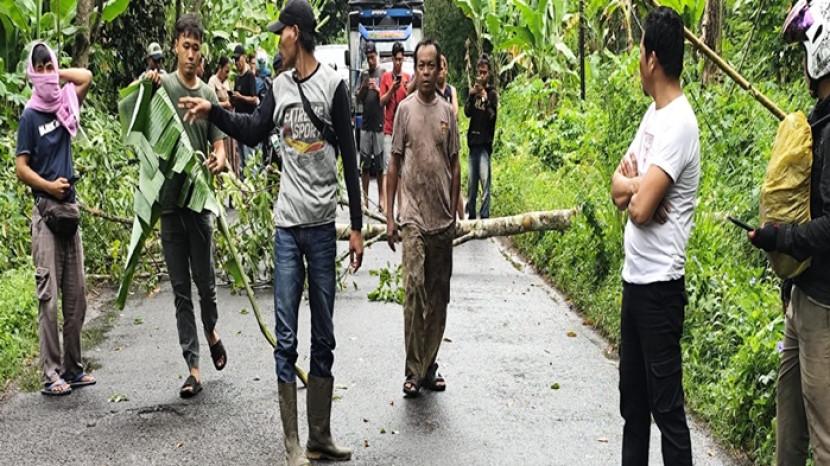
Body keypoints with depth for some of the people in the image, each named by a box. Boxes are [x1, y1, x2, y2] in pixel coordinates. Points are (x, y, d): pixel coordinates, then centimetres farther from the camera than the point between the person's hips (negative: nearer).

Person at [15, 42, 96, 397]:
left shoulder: (64, 105, 10)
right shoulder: (30, 115, -5)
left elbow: (85, 76, 17)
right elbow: (21, 169, -7)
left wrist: (58, 74, 8)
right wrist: (50, 186, -18)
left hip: (70, 207, 6)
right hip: (46, 210, -6)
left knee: (75, 295, 8)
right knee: (49, 294, -8)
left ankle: (73, 367, 16)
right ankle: (50, 374, -7)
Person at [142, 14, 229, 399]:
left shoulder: (209, 94, 6)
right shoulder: (162, 85, 0)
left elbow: (218, 143, 7)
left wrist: (219, 159, -15)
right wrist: (146, 84, -31)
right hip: (169, 199, -1)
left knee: (205, 279, 8)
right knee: (180, 288, 5)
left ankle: (211, 331, 38)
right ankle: (193, 368, 10)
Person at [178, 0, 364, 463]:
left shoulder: (334, 85, -3)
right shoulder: (280, 87, 9)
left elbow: (350, 158, -2)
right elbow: (254, 131, 25)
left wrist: (357, 226, -2)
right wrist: (212, 111, 13)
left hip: (323, 223, -3)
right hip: (288, 224, 3)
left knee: (324, 337, 7)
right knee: (287, 336, 0)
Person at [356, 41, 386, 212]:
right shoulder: (363, 74, 12)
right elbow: (358, 99, 11)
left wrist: (377, 89, -20)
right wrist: (363, 87, -8)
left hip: (379, 123, -3)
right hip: (366, 123, 3)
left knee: (380, 164, -2)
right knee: (365, 162, 3)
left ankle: (381, 197, 3)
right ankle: (365, 197, 8)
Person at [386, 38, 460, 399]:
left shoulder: (447, 111, 8)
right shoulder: (405, 109, 1)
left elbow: (455, 166, 12)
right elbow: (394, 164, 3)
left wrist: (455, 214, 9)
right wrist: (389, 216, 0)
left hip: (443, 219, 3)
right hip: (413, 216, -3)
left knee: (439, 296, 8)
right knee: (414, 290, -10)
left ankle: (429, 365, 20)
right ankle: (413, 371, -2)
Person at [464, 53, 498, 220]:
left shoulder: (492, 93, -1)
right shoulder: (473, 90, 12)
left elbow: (492, 116, -11)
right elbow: (467, 112, 2)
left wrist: (485, 99, -25)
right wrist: (471, 95, -13)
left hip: (485, 142, -5)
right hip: (473, 140, 5)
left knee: (485, 180, -11)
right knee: (472, 181, 10)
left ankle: (485, 215, -10)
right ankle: (470, 213, 17)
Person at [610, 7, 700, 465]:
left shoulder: (678, 123, -18)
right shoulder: (653, 114, 11)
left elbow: (640, 207, -24)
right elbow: (617, 188, 10)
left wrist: (634, 184, -3)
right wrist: (638, 183, -11)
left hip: (658, 284, -10)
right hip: (634, 277, 10)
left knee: (666, 405, -2)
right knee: (632, 396, 19)